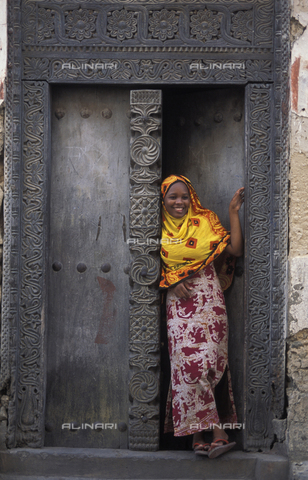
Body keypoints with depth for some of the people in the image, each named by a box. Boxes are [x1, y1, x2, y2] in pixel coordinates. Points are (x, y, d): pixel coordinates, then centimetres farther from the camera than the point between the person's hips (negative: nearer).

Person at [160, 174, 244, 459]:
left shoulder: (205, 222, 8)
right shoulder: (160, 230, 10)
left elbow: (236, 250, 1)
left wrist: (234, 213, 1)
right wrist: (171, 283, -6)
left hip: (209, 300, 0)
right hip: (179, 304, 0)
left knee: (209, 362, -10)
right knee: (188, 363, -12)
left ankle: (201, 435, -10)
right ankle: (217, 431, -10)